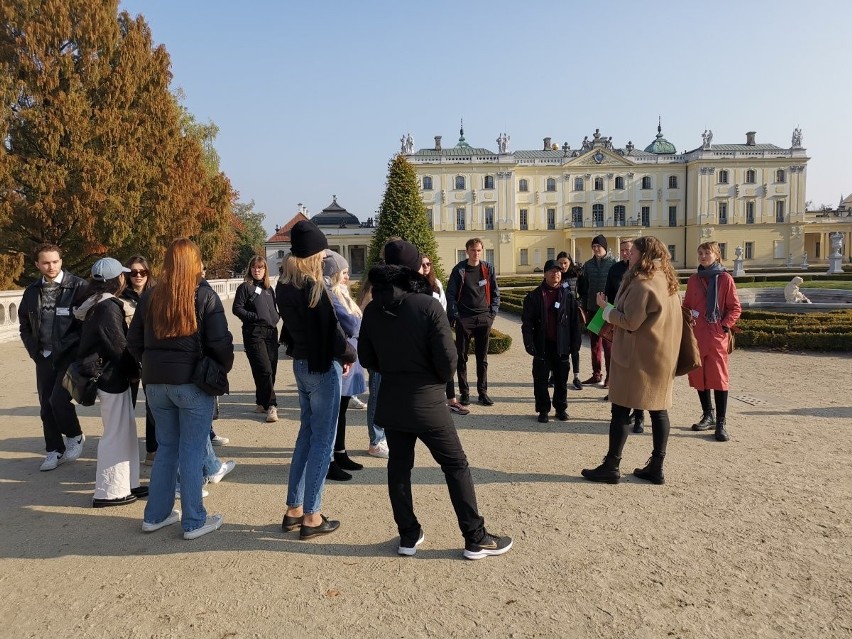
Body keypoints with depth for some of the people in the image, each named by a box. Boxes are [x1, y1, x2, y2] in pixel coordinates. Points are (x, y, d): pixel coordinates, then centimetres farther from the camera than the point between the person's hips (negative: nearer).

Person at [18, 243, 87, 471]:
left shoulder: (78, 287, -8)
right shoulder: (32, 291, 7)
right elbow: (24, 326, 17)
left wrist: (79, 352, -11)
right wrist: (35, 352, 8)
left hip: (70, 355, -5)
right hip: (44, 358, 5)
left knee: (59, 399, -16)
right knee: (46, 405, 8)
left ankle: (74, 436, 11)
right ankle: (55, 450, 24)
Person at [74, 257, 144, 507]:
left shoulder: (95, 304, 11)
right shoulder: (108, 307, -19)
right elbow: (119, 346, -18)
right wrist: (134, 371, -3)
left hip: (108, 375, 10)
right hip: (112, 377, -10)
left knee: (126, 430, 15)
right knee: (116, 434, 0)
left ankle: (126, 484, 24)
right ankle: (108, 492, 10)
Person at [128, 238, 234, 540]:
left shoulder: (150, 296, 7)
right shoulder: (204, 295, -7)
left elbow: (134, 341, 10)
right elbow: (220, 342, -11)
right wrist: (222, 370, 4)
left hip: (155, 382, 5)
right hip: (192, 381, -5)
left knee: (166, 447, 17)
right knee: (192, 451, 2)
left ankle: (156, 515, 25)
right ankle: (194, 521, 10)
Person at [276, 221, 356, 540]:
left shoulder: (284, 286, 5)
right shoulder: (314, 287, -20)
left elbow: (289, 324, 9)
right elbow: (330, 327, -19)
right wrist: (348, 355, -2)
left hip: (300, 363, 8)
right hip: (323, 365, -8)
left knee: (306, 434, 17)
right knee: (322, 441, 2)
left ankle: (293, 510, 23)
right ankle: (311, 517, 10)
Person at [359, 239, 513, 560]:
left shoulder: (372, 310, -2)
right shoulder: (428, 305, -17)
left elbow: (367, 358, 5)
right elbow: (447, 357, -17)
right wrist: (441, 377, 5)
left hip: (390, 402, 5)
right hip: (426, 402, -4)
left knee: (399, 467, 15)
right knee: (456, 466, 7)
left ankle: (408, 536, 24)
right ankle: (476, 539, 14)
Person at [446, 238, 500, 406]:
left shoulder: (488, 268, 5)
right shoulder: (459, 269, -2)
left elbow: (495, 293, 10)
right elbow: (451, 293, -2)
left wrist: (493, 312, 1)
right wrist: (455, 314, -9)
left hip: (484, 318, 2)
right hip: (464, 319, -2)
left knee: (482, 358, 8)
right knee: (462, 357, 4)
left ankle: (483, 392, 16)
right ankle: (464, 392, 12)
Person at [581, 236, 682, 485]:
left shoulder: (642, 284, -18)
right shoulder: (666, 281, 11)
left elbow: (630, 321, -19)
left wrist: (605, 307, -6)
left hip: (637, 357, -9)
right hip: (662, 356, 9)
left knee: (621, 410, -1)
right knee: (658, 409, 9)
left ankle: (611, 466, 4)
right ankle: (656, 467, 15)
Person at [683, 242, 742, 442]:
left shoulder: (725, 278, -2)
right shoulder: (693, 279, 10)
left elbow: (735, 308, -1)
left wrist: (725, 326, -12)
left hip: (717, 336, -4)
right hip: (696, 335, 5)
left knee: (718, 377, -5)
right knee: (699, 376, 9)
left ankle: (721, 423, 1)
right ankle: (708, 416, 23)